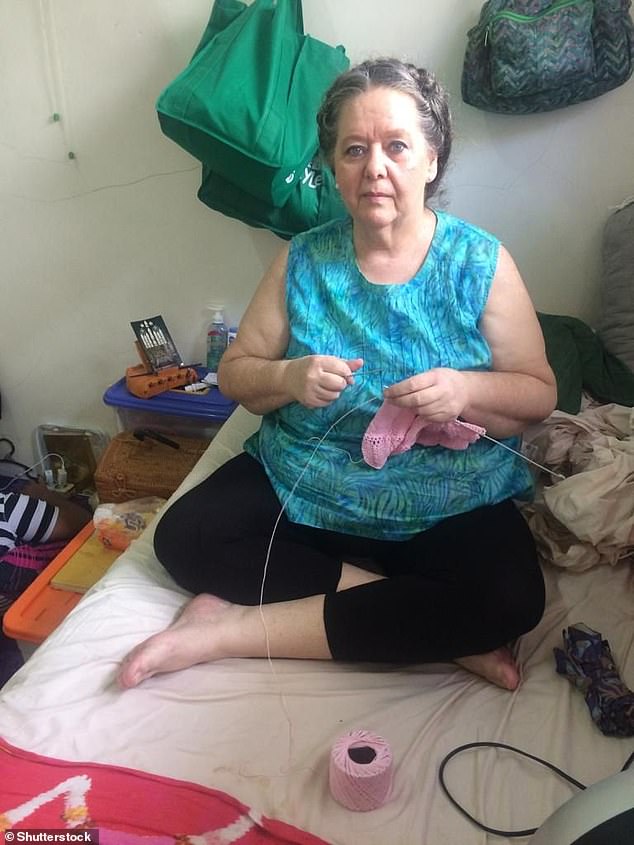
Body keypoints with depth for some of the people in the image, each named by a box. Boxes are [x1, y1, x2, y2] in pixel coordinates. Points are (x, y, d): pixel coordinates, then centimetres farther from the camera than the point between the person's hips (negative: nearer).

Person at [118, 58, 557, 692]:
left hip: (449, 505, -1)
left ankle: (238, 629, -18)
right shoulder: (303, 260, 0)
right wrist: (288, 378, -19)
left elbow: (538, 392, -1)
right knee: (182, 535, -17)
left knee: (512, 599, -28)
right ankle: (434, 628, -15)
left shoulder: (480, 263, -4)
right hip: (300, 488, 2)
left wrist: (465, 390, -23)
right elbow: (235, 373, 4)